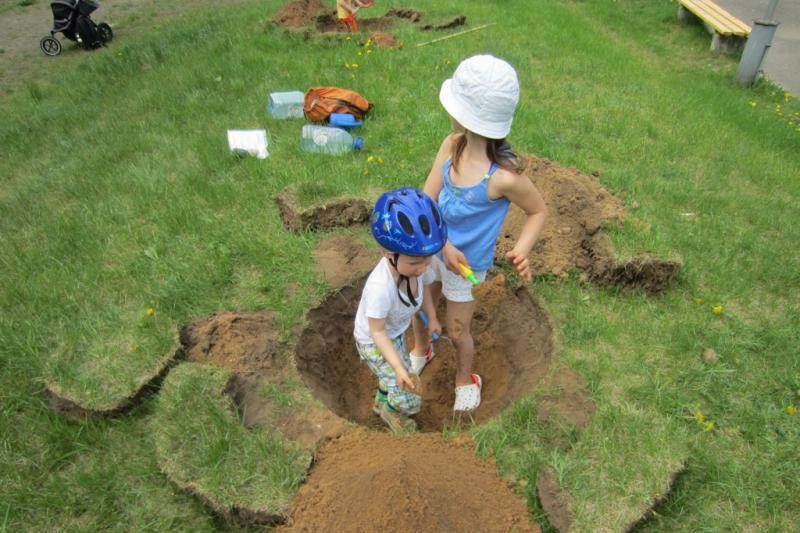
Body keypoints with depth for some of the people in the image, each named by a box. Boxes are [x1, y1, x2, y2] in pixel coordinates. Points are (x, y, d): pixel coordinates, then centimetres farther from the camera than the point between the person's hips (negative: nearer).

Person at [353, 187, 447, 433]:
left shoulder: (417, 265, -25)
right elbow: (377, 332, -29)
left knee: (397, 378, 30)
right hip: (373, 342, -6)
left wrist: (432, 319, 11)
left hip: (396, 333, 6)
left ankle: (382, 400, 63)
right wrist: (399, 367, -33)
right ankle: (389, 410, 35)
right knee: (410, 401, 0)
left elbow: (424, 288, 0)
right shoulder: (381, 286, -43)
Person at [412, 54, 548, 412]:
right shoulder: (451, 145, -18)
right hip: (432, 249, 5)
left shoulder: (504, 176, -32)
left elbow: (538, 210, -13)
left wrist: (521, 251, -28)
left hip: (466, 263, -5)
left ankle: (465, 379, 49)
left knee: (457, 331, 17)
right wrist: (444, 245, -28)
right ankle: (421, 350, 61)